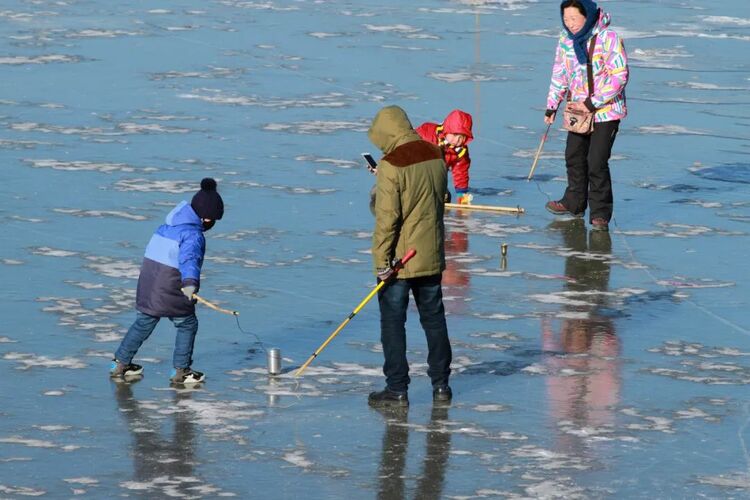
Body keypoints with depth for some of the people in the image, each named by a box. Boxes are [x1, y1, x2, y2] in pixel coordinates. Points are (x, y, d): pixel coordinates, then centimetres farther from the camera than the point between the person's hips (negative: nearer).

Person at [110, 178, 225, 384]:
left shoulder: (168, 226, 13)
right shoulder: (193, 234, -16)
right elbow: (189, 258, -35)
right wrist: (190, 282, -51)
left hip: (148, 280, 8)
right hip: (170, 288, -8)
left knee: (143, 323, 19)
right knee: (187, 324, 10)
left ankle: (120, 364, 23)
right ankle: (181, 371, 14)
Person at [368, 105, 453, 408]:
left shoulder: (391, 165, -18)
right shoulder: (436, 156, 2)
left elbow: (387, 218, -19)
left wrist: (381, 261, -14)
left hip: (400, 259, -6)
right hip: (431, 257, 7)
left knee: (393, 323, 3)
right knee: (434, 318, 15)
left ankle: (397, 390, 4)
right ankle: (440, 385, 21)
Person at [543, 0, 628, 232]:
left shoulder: (608, 38, -19)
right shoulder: (566, 39, 0)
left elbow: (619, 76, -20)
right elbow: (560, 74, 11)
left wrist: (592, 104, -21)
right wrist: (552, 106, 6)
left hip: (606, 110, -6)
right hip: (578, 109, 6)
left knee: (597, 162, -11)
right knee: (574, 156, 16)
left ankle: (600, 213, 0)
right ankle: (574, 203, 35)